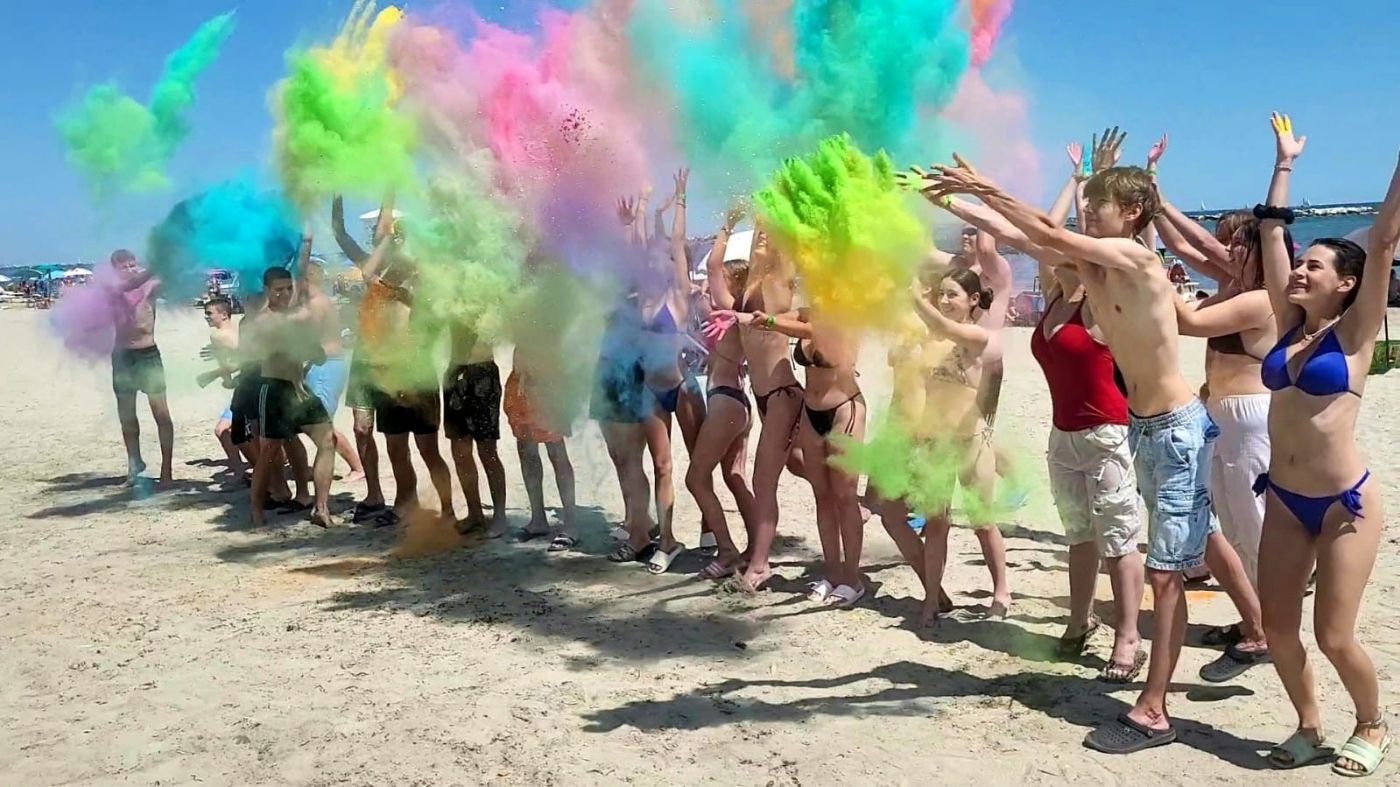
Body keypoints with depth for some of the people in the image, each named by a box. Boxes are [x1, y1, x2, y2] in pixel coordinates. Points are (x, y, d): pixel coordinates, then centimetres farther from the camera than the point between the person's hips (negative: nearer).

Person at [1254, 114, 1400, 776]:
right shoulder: (1290, 324, 6)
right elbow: (1272, 232, 8)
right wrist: (1284, 163, 13)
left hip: (1346, 503, -5)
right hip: (1284, 499, 5)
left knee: (1334, 636, -1)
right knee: (1278, 628, 7)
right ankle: (1309, 729, 28)